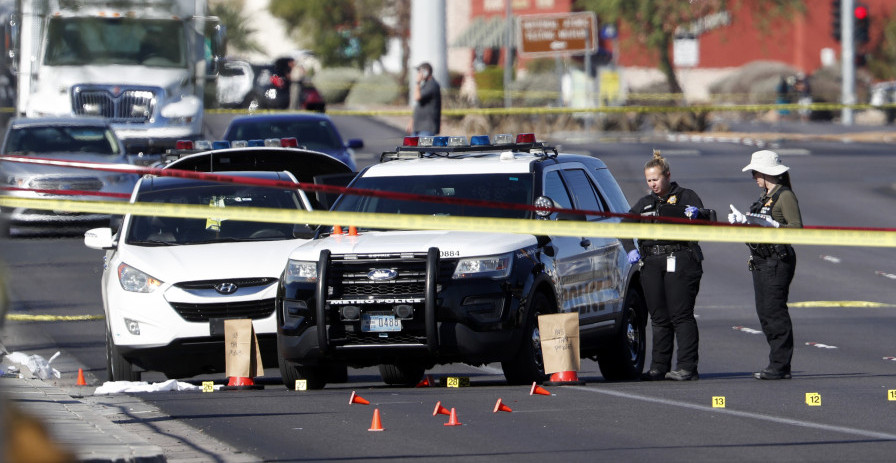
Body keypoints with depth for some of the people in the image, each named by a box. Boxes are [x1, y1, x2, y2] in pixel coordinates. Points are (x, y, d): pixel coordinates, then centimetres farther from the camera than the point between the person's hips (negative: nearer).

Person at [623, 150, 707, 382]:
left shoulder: (685, 197, 5)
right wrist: (630, 249, 0)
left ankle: (687, 368, -13)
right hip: (651, 264, 5)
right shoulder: (645, 203, 20)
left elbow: (705, 217, -8)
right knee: (659, 317, 6)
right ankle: (659, 367, 8)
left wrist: (697, 213, -32)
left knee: (681, 315, -11)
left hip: (680, 261, -5)